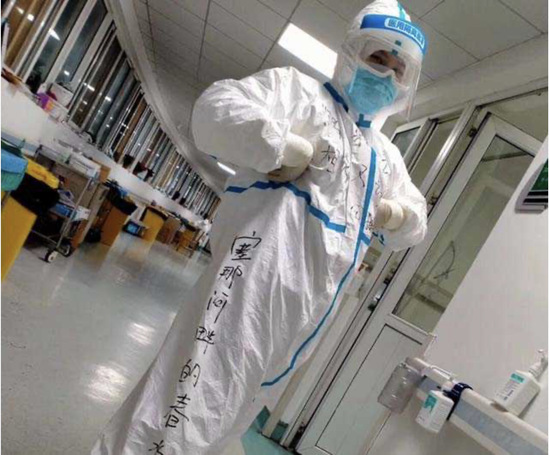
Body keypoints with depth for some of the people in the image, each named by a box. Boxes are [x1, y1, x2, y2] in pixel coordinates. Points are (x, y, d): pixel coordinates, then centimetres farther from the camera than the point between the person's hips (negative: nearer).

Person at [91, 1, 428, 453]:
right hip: (263, 265, -7)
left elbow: (414, 221, 29)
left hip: (315, 300, 7)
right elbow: (215, 110, -9)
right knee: (191, 401, -10)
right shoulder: (296, 87, 5)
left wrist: (400, 215, 7)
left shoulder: (385, 154, 24)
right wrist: (285, 146, -15)